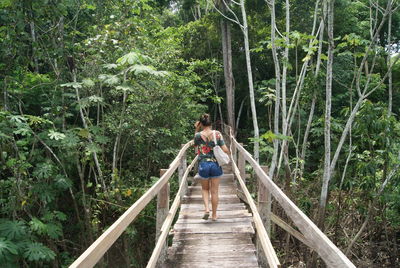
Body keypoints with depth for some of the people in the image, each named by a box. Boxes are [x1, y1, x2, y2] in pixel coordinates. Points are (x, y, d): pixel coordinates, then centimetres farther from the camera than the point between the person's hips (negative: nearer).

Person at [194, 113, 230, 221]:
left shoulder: (198, 135, -8)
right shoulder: (217, 134, -7)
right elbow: (225, 150, -9)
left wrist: (196, 130, 10)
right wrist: (228, 152, 14)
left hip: (203, 165, 0)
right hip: (215, 165, 1)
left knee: (205, 189, 21)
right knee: (214, 191, 12)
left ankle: (206, 208, 1)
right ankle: (214, 215, 21)